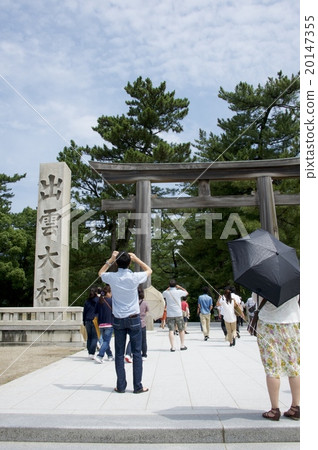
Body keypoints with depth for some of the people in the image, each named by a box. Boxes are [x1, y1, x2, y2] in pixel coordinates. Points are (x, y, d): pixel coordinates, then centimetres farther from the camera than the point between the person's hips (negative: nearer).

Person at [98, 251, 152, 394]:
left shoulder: (112, 277, -7)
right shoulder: (134, 277, -10)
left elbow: (100, 273, 18)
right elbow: (149, 270, 11)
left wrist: (110, 260, 12)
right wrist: (136, 259, 10)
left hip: (118, 320, 2)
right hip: (134, 319, -1)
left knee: (119, 353, 8)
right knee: (136, 353, 5)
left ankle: (121, 386, 13)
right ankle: (138, 386, 8)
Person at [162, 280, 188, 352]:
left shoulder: (166, 293, -3)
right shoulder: (179, 292, -6)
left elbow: (163, 294, 23)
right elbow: (186, 292, 14)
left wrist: (168, 288, 20)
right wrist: (180, 287, 17)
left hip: (170, 314, 0)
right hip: (178, 314, 0)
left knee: (171, 330, -2)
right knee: (181, 330, 14)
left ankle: (172, 347, -8)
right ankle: (182, 345, 21)